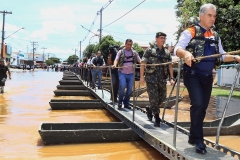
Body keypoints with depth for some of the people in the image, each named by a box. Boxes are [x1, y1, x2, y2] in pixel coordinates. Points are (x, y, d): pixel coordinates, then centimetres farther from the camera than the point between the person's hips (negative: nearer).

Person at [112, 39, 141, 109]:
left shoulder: (134, 53, 10)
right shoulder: (121, 52, 3)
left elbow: (139, 60, 3)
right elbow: (116, 59, -9)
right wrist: (115, 65, -30)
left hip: (131, 73, 3)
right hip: (122, 72, -3)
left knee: (130, 89, 5)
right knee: (122, 86, -19)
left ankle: (126, 103, 20)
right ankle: (120, 101, 4)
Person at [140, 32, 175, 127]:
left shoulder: (167, 52, 11)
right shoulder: (150, 50, -1)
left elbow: (170, 65, 12)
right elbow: (143, 63, -4)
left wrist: (171, 78, 3)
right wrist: (141, 76, -11)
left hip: (162, 79, 5)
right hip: (151, 79, -5)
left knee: (162, 98, 11)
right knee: (154, 98, -4)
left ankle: (150, 109, 36)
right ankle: (157, 119, 6)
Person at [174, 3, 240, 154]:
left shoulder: (215, 36, 14)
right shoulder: (190, 32, -4)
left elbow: (221, 56, 15)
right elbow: (177, 49, -17)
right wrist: (185, 53, -39)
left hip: (207, 76, 6)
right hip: (193, 75, -6)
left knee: (203, 107, 9)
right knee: (198, 104, -20)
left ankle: (193, 136, 24)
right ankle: (198, 140, -7)